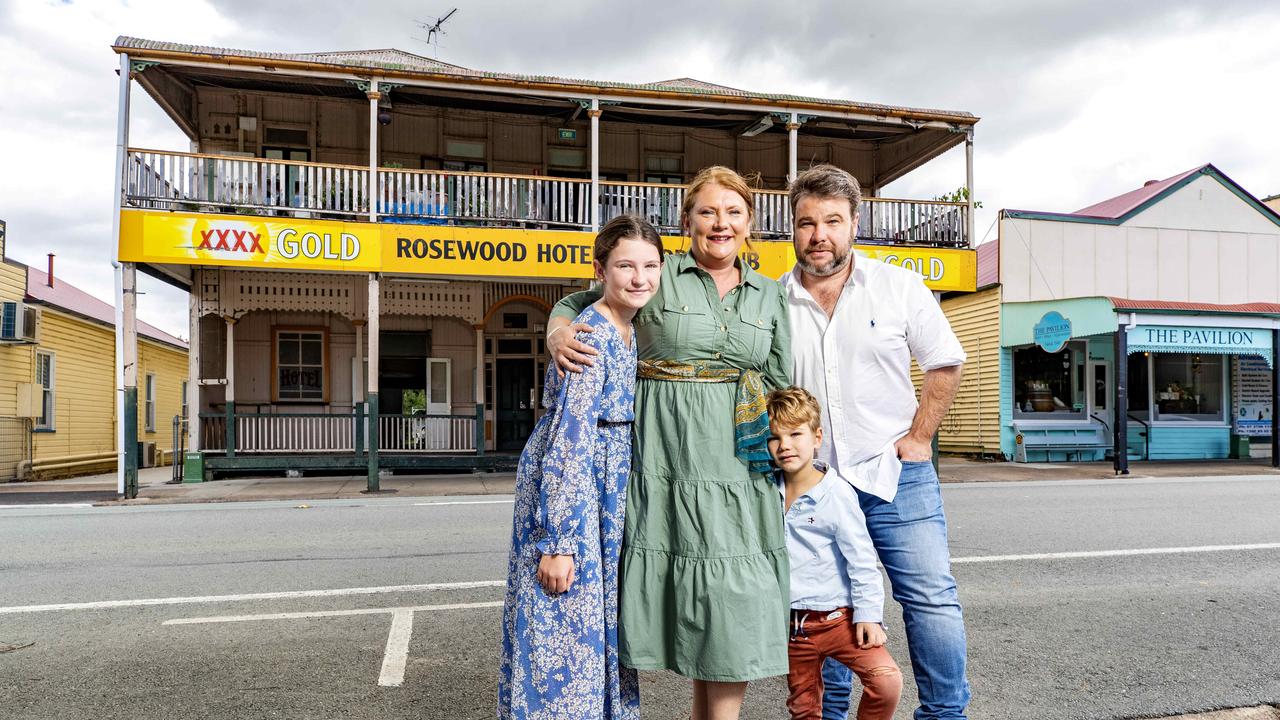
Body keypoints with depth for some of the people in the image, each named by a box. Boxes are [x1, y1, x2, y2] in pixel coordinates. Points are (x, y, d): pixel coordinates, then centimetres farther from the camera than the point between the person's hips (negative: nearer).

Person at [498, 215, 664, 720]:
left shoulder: (631, 334, 8)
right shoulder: (591, 334, -19)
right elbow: (569, 437, -23)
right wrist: (558, 542, -24)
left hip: (608, 502, 9)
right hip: (566, 493, -9)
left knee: (600, 629, 18)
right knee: (564, 634, 1)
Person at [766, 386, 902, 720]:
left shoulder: (836, 492, -14)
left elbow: (861, 559, -10)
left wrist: (868, 613, -11)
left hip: (837, 616, -4)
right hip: (791, 623, 4)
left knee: (887, 680, -21)